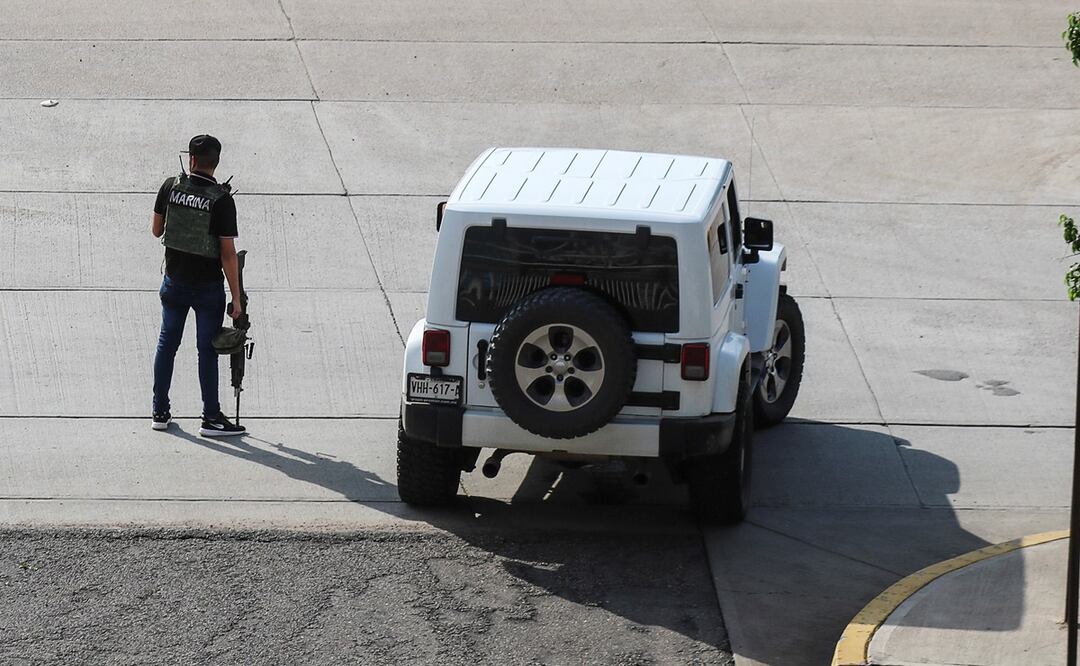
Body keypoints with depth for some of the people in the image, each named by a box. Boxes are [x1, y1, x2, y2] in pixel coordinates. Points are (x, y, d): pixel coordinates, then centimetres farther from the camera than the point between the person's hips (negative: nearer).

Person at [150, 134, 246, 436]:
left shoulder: (171, 187, -6)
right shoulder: (221, 200, -17)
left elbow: (156, 231, 5)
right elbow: (228, 253, -17)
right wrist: (236, 298, -12)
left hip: (174, 280, 3)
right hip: (208, 286, -3)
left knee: (167, 344, 15)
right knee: (207, 350, 3)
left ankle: (160, 412, 20)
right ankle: (211, 418, 7)